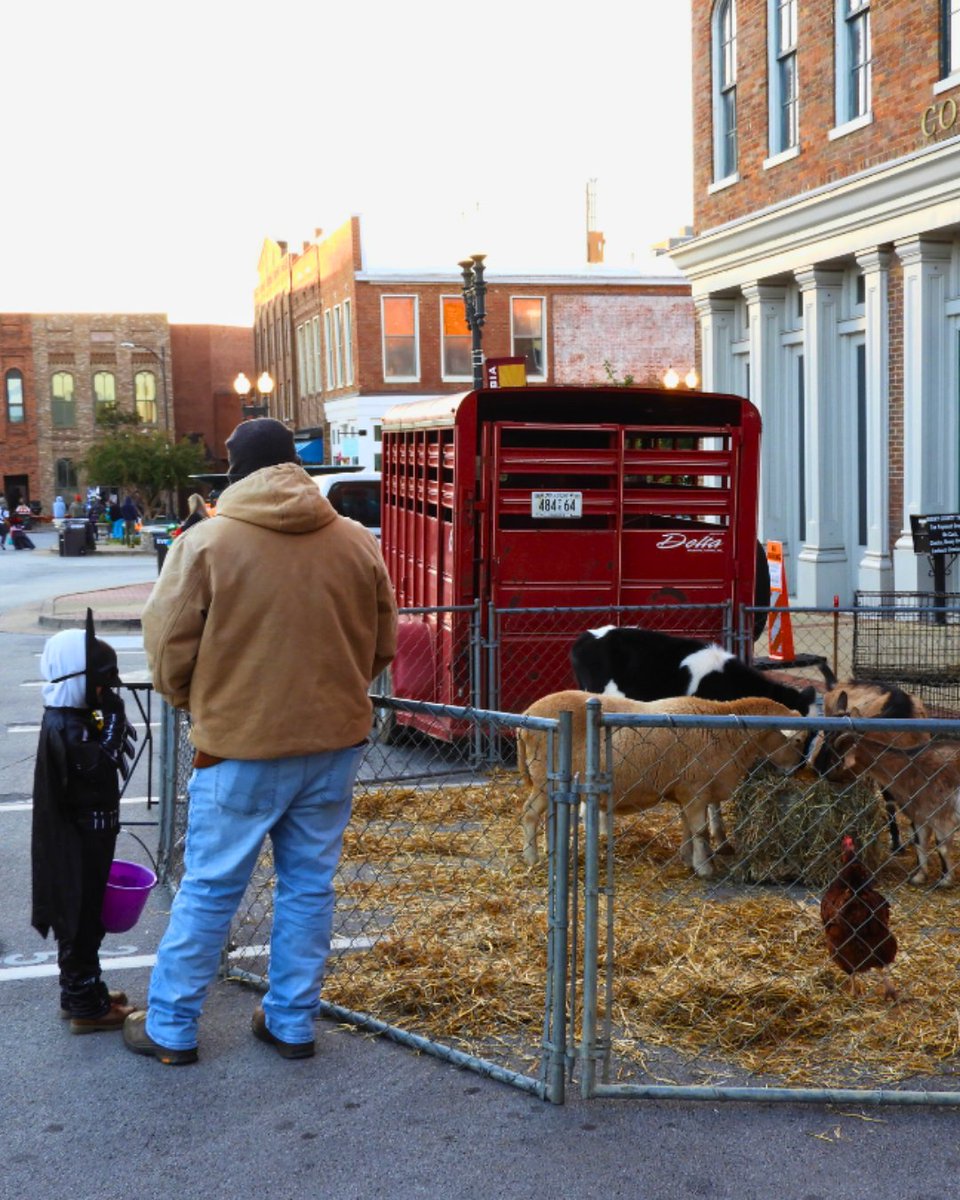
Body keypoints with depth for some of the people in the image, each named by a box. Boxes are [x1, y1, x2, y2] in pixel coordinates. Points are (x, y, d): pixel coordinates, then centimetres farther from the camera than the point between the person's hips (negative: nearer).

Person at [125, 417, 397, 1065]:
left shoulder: (206, 542, -9)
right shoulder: (357, 542, 2)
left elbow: (168, 646, -5)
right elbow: (383, 645, 10)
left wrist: (192, 700, 15)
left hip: (240, 745, -3)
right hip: (335, 742, 3)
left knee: (209, 889, 8)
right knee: (310, 885, 14)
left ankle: (170, 1027, 19)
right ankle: (293, 1023, 23)